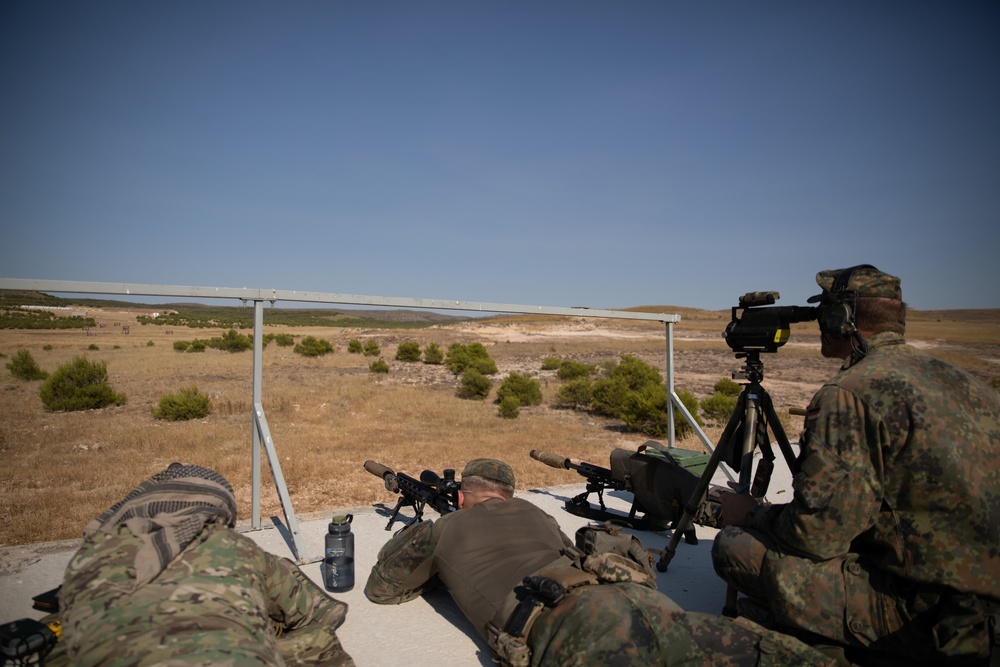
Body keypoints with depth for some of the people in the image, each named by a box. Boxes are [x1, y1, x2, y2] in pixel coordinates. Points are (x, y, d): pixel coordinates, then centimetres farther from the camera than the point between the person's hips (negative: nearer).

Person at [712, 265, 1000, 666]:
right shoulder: (958, 380, 9)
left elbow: (816, 534, -21)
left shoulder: (851, 395, -19)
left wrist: (750, 514, 0)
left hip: (938, 621, -9)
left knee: (735, 547, -11)